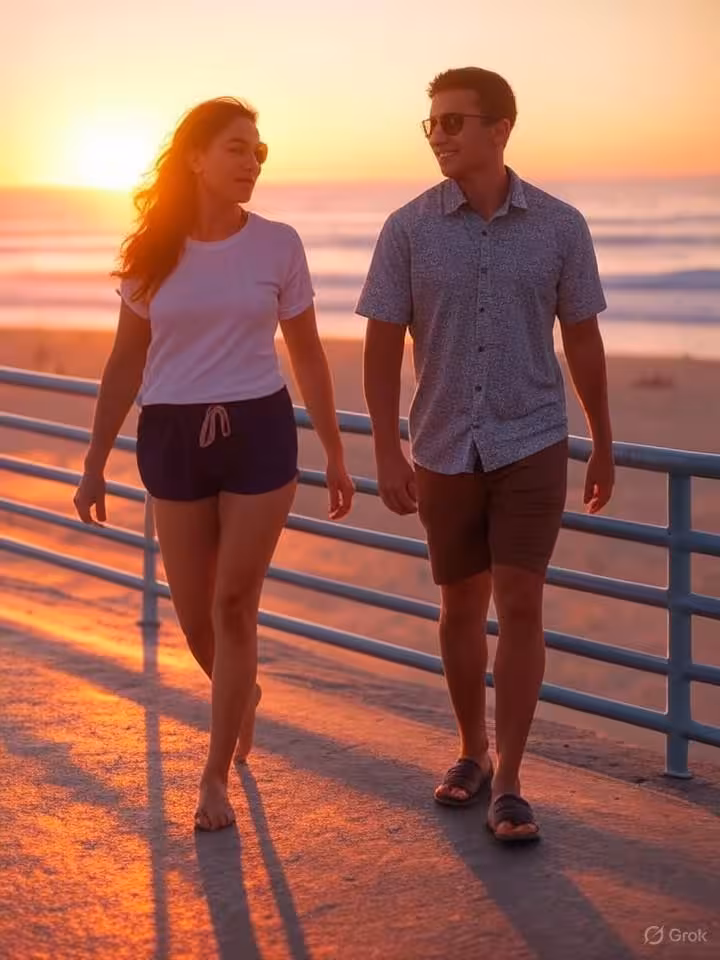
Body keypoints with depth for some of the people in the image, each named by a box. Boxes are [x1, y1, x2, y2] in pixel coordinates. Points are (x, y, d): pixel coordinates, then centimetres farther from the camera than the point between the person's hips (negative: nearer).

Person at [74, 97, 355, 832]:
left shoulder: (278, 245, -1)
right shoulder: (151, 251, 0)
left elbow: (307, 356, 6)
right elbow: (126, 364, 6)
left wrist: (335, 455, 6)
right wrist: (94, 462, 4)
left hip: (260, 433, -1)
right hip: (173, 439, 1)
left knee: (234, 605, -2)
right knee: (196, 616, 7)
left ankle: (216, 776, 8)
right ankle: (243, 694, 40)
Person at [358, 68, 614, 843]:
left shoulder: (560, 226, -5)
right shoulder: (408, 228, -5)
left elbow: (583, 341, 4)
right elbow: (382, 346, -4)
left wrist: (604, 447, 9)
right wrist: (386, 455, -11)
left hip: (532, 445, -1)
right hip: (446, 451, 1)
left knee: (520, 606, -10)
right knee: (461, 607, 12)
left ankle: (508, 786, -5)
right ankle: (473, 753, 30)